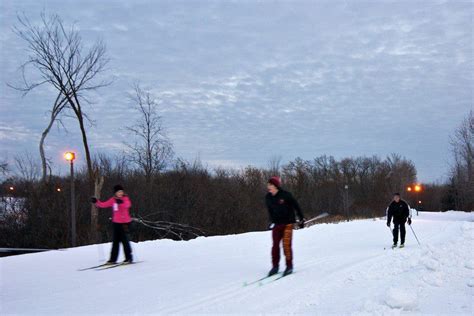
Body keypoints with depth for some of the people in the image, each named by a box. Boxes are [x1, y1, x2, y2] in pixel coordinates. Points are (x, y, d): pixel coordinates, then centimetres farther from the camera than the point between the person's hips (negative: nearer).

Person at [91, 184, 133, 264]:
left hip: (125, 222, -5)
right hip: (116, 222, 5)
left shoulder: (125, 198, -6)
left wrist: (121, 202, -43)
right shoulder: (113, 200, 8)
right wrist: (96, 202, -3)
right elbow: (103, 204, 10)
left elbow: (128, 205, -26)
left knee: (124, 239, -8)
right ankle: (113, 259, 15)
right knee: (115, 241, 9)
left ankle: (129, 258, 0)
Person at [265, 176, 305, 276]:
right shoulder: (268, 197, 0)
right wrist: (272, 221, 16)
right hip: (277, 223, 5)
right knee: (275, 245, 2)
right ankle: (275, 266, 12)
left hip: (288, 223, -5)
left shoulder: (285, 195, -15)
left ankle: (289, 266, 4)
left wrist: (301, 219, -2)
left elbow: (296, 206, -6)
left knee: (286, 245, -8)